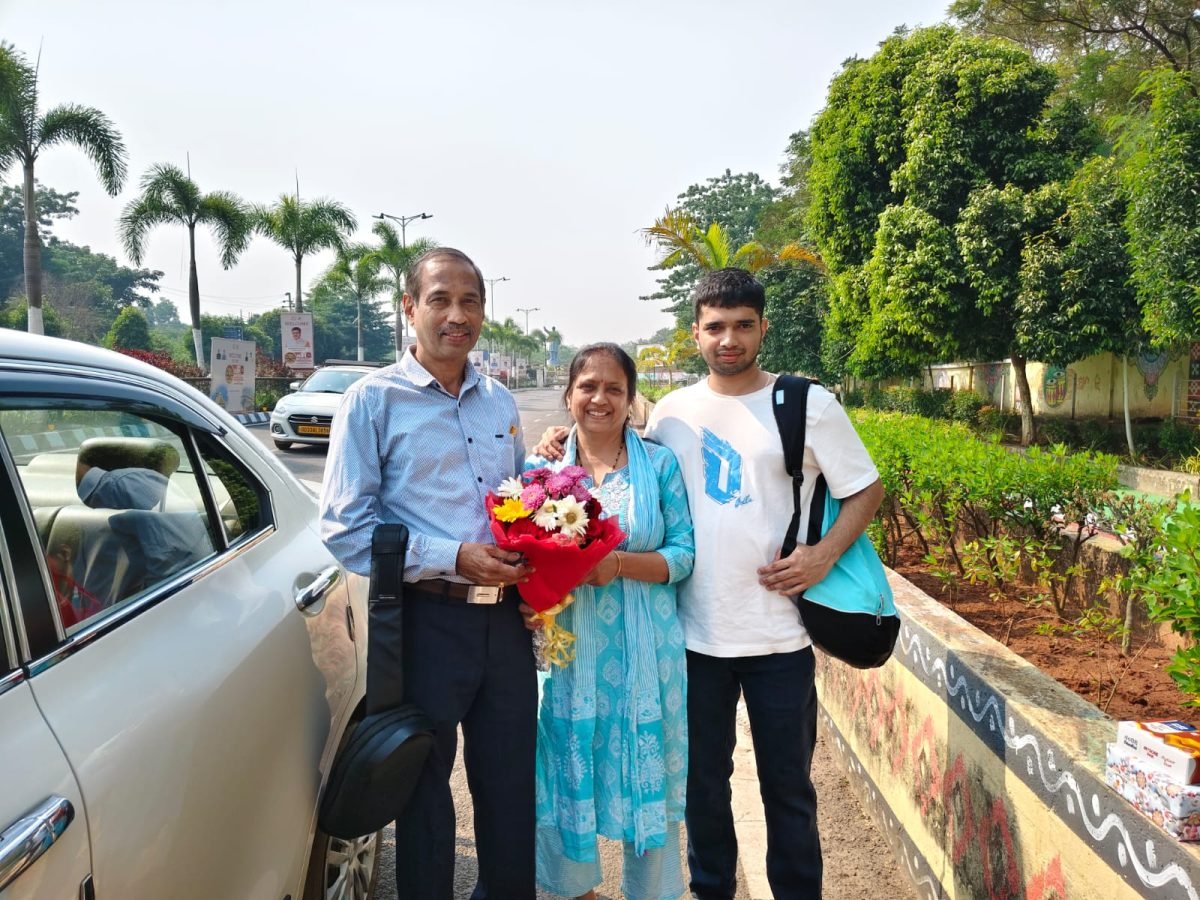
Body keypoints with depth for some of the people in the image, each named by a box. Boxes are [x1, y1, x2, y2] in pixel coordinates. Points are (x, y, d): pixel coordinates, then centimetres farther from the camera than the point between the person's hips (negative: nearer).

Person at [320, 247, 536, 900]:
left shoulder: (500, 403, 11)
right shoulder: (374, 399, -5)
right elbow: (345, 527, -11)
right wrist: (455, 559, -19)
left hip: (505, 619, 5)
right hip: (426, 620, -4)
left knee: (513, 786, 16)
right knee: (424, 794, 13)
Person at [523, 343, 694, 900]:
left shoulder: (659, 464, 0)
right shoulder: (543, 468, 4)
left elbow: (684, 554, -4)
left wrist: (619, 564, -19)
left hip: (644, 650, -1)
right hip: (569, 646, 1)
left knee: (648, 775, 9)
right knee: (568, 770, 11)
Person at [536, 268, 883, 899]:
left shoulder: (809, 404, -3)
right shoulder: (671, 413, 4)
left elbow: (865, 490, 2)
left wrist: (823, 556, -12)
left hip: (779, 633, -2)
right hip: (695, 632, 3)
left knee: (787, 787, 12)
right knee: (703, 780, 17)